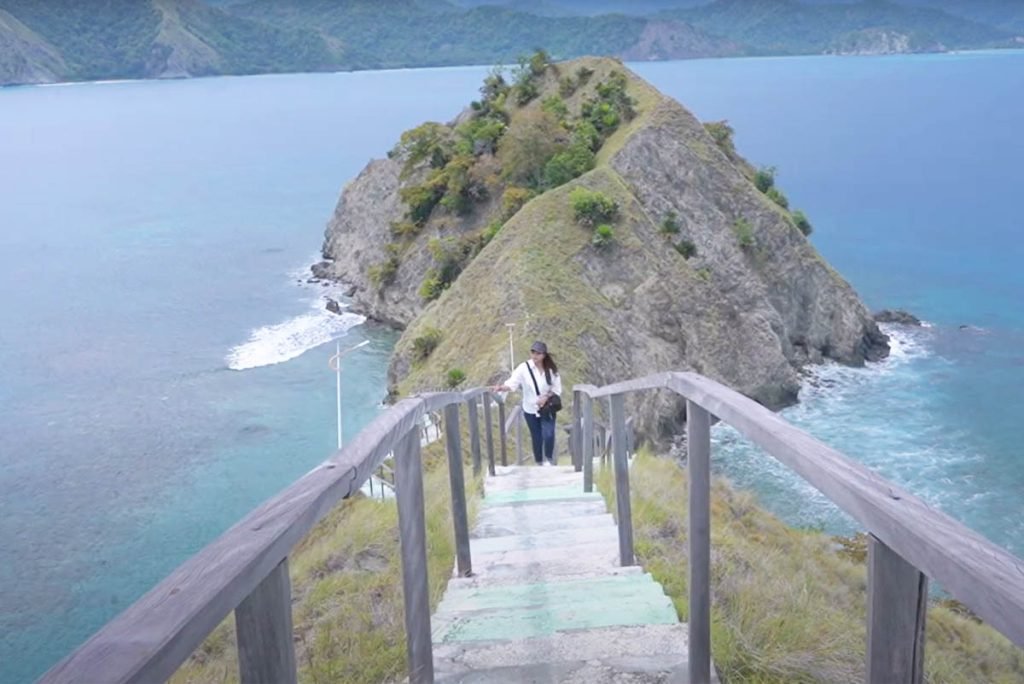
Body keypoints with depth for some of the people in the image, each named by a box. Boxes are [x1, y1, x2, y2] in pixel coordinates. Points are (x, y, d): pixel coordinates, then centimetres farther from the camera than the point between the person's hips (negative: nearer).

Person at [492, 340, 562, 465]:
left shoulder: (551, 369, -8)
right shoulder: (524, 368, -14)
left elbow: (557, 389, -1)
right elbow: (512, 383, -24)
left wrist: (546, 397, -18)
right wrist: (501, 388, -44)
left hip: (547, 408, 0)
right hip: (531, 409, 0)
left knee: (548, 435, -16)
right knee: (536, 438, 10)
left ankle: (549, 459, 11)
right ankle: (539, 463, 30)